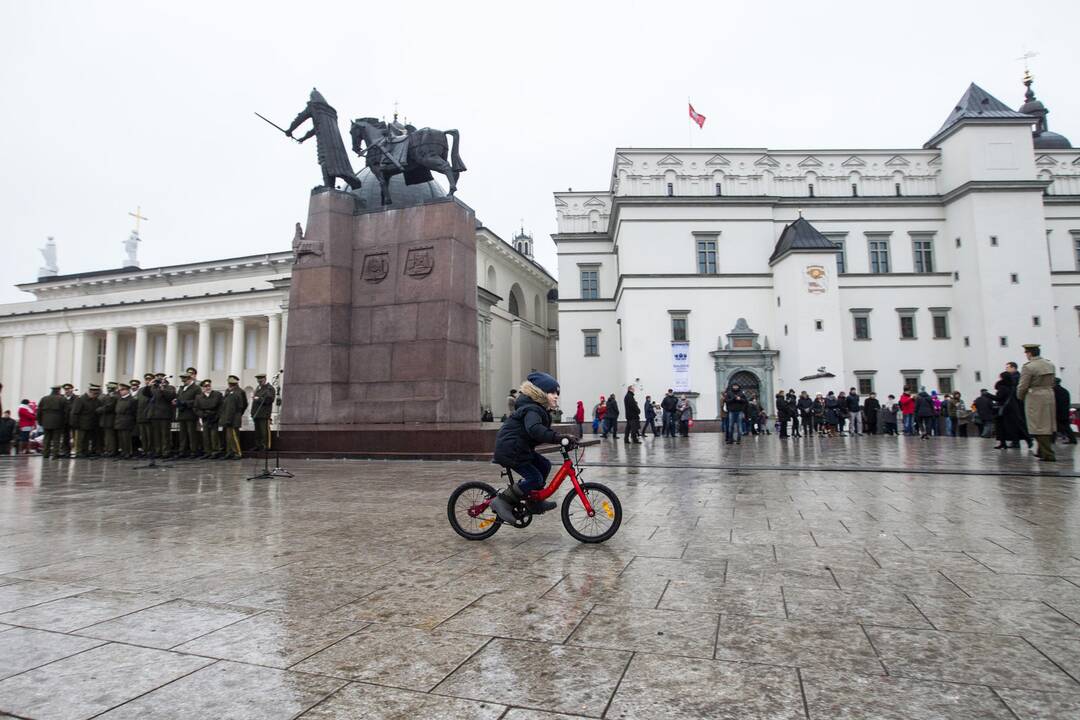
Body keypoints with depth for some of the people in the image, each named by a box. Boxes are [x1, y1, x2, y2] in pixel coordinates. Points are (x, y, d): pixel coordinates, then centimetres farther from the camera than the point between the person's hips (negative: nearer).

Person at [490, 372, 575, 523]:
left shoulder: (540, 409, 13)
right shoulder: (532, 410, -22)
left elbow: (544, 431, 21)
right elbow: (535, 429, -42)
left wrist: (563, 438, 10)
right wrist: (558, 437, -50)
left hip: (519, 448, 10)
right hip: (509, 450, -10)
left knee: (544, 465, 10)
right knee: (535, 478, -12)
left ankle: (534, 502, 21)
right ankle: (502, 502, -7)